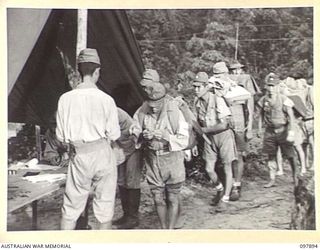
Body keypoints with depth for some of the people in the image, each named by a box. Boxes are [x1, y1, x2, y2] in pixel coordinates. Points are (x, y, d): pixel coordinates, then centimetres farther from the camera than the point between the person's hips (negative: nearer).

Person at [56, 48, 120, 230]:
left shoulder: (65, 99, -4)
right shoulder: (106, 99, -9)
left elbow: (60, 136, 2)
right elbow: (114, 135, -5)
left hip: (79, 156, 2)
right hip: (103, 153, -2)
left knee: (71, 207, 13)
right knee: (104, 205, 12)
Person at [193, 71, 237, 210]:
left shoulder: (218, 100, -20)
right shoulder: (197, 102, -1)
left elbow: (223, 125, -23)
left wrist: (204, 130, -17)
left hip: (224, 135, -5)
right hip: (209, 137, 5)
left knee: (227, 167, 3)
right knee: (209, 169, 3)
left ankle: (225, 198, 16)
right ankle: (220, 190, 31)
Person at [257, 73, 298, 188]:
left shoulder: (283, 99, -11)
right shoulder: (263, 100, 1)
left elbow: (291, 116, -10)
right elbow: (261, 115, 13)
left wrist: (291, 131, -17)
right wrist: (260, 129, 12)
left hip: (283, 130, -3)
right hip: (270, 131, 3)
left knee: (290, 155, 6)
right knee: (271, 156, 4)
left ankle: (295, 176, 28)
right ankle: (272, 180, 14)